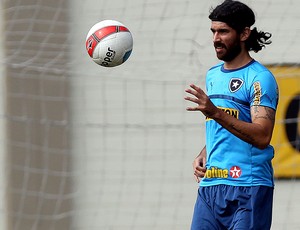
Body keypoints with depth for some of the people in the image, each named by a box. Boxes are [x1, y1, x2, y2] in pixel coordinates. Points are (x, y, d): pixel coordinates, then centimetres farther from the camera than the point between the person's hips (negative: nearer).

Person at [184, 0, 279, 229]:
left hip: (248, 188, -7)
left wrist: (215, 113, -28)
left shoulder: (259, 78, -8)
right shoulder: (213, 75, 17)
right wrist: (202, 155, 10)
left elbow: (262, 137, -20)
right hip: (209, 185, 7)